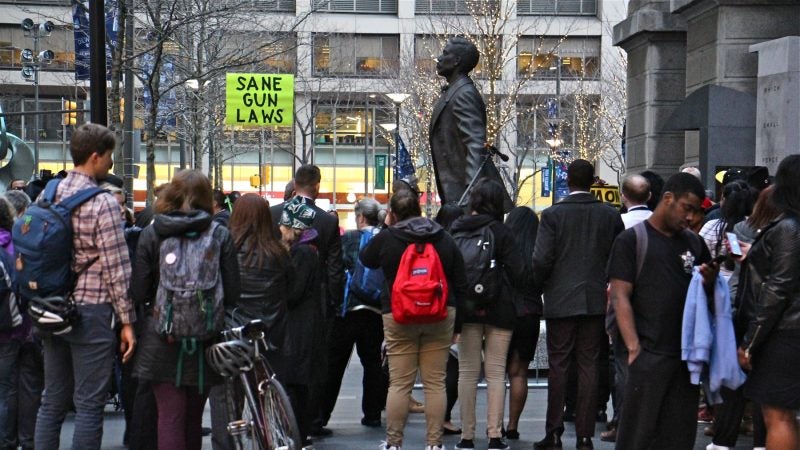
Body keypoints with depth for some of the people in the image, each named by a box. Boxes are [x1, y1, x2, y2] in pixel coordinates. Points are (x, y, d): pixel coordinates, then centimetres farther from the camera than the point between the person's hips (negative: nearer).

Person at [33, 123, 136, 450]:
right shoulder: (102, 203, -13)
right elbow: (116, 267, -13)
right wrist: (127, 321, -8)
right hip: (90, 311, -6)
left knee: (52, 400, 13)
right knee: (89, 404, 0)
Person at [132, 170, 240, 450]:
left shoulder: (151, 234, -3)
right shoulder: (220, 235, -2)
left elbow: (138, 293, -3)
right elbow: (232, 295, -1)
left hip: (163, 339, -1)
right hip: (205, 340, 2)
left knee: (170, 416, -1)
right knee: (194, 417, 15)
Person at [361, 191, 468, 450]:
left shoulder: (385, 239, -3)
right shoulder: (444, 240, 6)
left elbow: (365, 260, 18)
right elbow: (460, 283, 8)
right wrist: (454, 319, 17)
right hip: (440, 315, 2)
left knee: (399, 384, 3)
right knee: (435, 383, 5)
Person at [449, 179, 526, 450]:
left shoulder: (456, 232, 0)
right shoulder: (500, 232, -8)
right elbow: (518, 272, -10)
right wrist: (509, 290, 9)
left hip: (465, 308, 2)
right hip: (499, 310, -2)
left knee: (468, 372, 8)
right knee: (496, 374, 3)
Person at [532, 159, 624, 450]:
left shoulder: (553, 215, -7)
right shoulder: (610, 215, 1)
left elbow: (541, 259, -11)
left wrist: (542, 285, 6)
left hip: (560, 302, -2)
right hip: (596, 302, 2)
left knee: (558, 368, 5)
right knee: (589, 367, 6)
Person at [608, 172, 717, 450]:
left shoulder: (694, 243, 15)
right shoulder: (632, 240, -1)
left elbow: (707, 296, 21)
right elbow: (620, 297, -6)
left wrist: (710, 281, -4)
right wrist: (633, 348, -15)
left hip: (686, 354, 6)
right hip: (648, 355, -5)